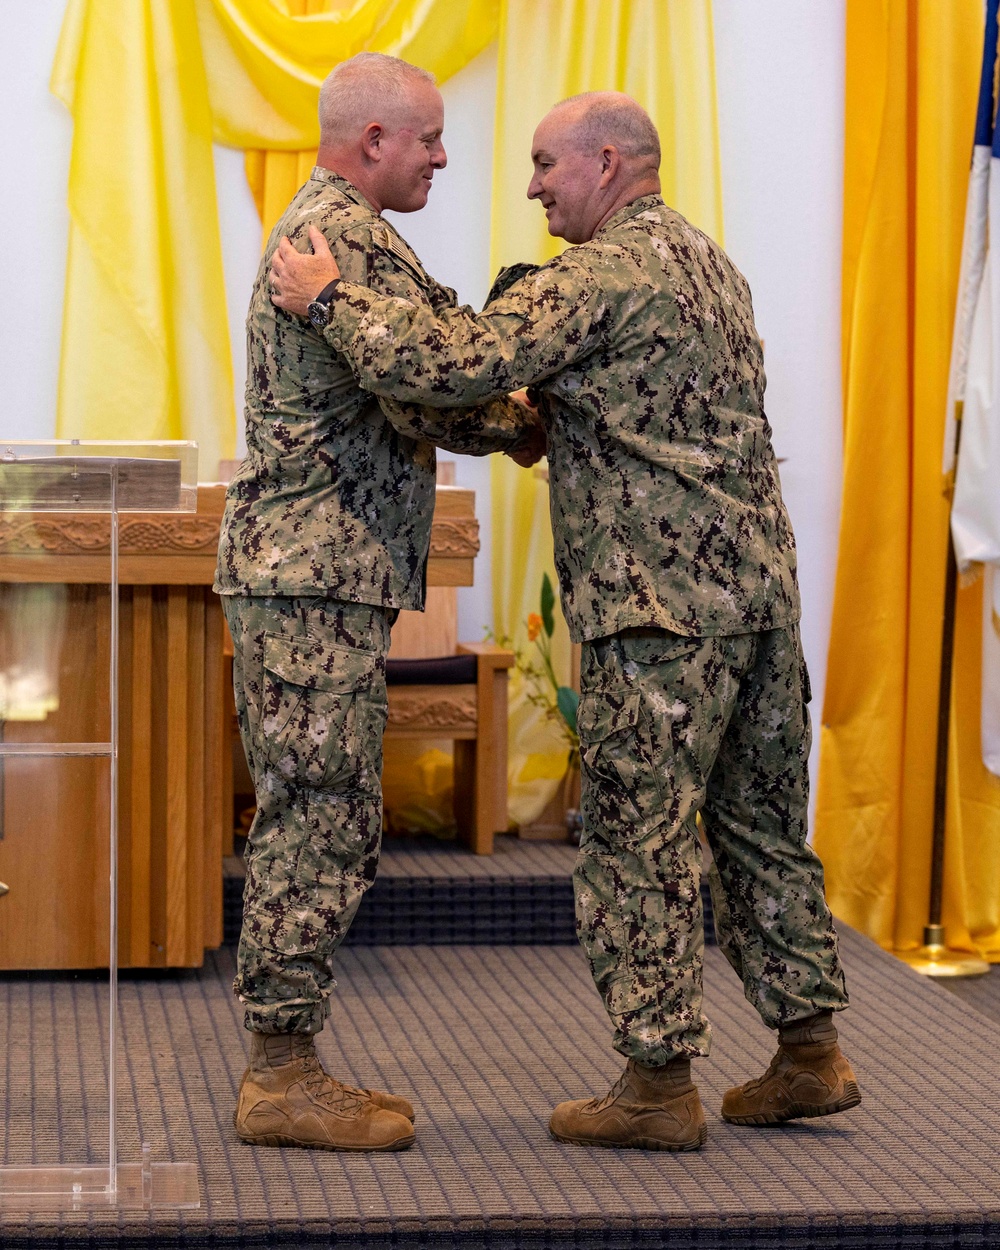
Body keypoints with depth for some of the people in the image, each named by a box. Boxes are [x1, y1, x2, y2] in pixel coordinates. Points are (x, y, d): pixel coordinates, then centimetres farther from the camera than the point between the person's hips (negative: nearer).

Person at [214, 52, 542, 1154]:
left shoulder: (304, 227, 22)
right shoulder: (352, 236, -13)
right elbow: (428, 401, -17)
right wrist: (522, 427, 1)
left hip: (293, 566, 11)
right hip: (318, 568, -11)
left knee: (305, 820, 12)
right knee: (324, 823, -8)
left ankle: (282, 1065, 16)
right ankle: (282, 1075, -4)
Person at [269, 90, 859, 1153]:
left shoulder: (600, 275, -11)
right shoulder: (709, 263, 18)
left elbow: (455, 363, -20)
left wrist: (330, 296, -9)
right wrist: (543, 425, 24)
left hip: (663, 605, -9)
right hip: (760, 584, 9)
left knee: (640, 841, -1)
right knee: (760, 825, 15)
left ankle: (659, 1084, 4)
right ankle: (809, 1052, 20)